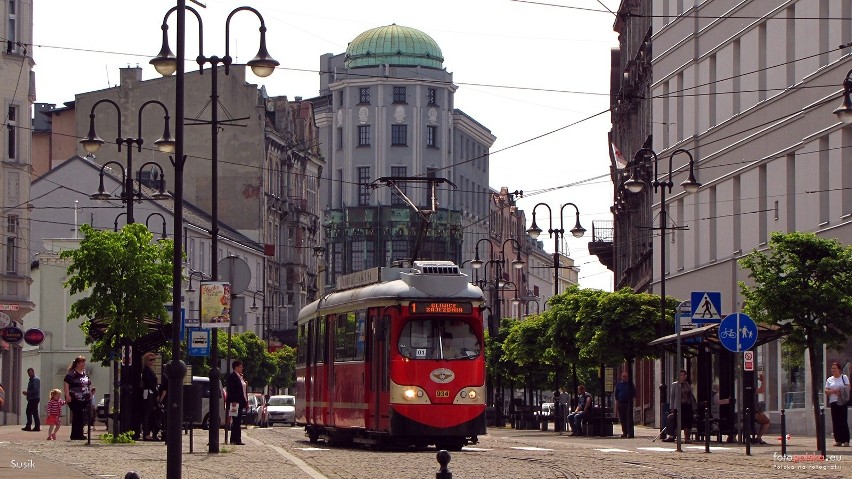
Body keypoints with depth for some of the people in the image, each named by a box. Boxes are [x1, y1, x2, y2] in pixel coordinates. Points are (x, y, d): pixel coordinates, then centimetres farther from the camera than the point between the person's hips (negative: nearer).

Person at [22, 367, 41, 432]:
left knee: (34, 412, -7)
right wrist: (26, 393, 9)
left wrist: (27, 392, -18)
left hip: (35, 398, -10)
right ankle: (28, 426, 14)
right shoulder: (31, 380, 19)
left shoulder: (36, 379, -11)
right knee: (28, 412, 10)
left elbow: (35, 390, -20)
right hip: (31, 399, 10)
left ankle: (37, 427, -4)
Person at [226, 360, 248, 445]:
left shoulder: (241, 377, 17)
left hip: (240, 402, 9)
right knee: (236, 421, -8)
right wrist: (233, 402, -21)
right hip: (235, 402, -9)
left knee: (237, 422, 11)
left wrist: (246, 401, 16)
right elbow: (230, 390, -16)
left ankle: (233, 439, 15)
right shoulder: (232, 376, -10)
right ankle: (237, 439, -8)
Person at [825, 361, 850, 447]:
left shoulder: (844, 377, 6)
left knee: (843, 420, -9)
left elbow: (848, 388, -2)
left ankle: (846, 440, -10)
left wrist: (841, 392, -19)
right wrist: (833, 391, -12)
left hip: (843, 402, -4)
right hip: (833, 401, 4)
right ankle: (838, 440, 4)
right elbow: (826, 391, 7)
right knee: (835, 421, 0)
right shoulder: (829, 379, 14)